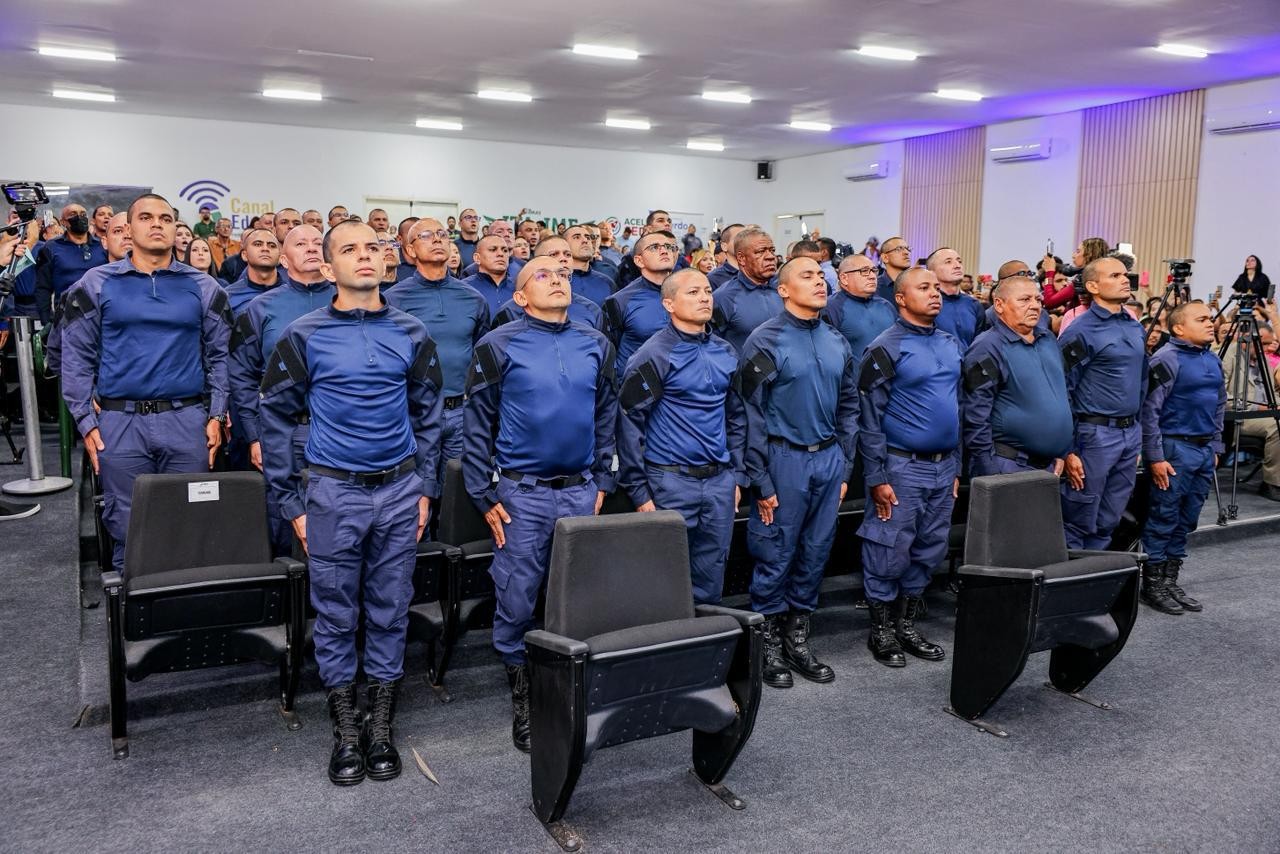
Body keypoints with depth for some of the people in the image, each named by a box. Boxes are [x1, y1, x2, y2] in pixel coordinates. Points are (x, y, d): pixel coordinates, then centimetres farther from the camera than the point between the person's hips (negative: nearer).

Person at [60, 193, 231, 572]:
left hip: (187, 421, 1)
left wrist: (216, 415, 1)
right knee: (127, 528, 7)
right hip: (120, 423, 0)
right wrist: (86, 420, -2)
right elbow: (77, 357, 5)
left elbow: (219, 355, 9)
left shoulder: (203, 288, 7)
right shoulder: (97, 284, 5)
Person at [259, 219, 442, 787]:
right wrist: (291, 502, 0)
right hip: (332, 492, -2)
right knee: (336, 613, 7)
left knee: (390, 610, 9)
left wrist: (425, 488, 7)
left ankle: (381, 726, 24)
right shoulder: (304, 336, -3)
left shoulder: (411, 335, 4)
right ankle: (345, 733, 22)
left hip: (399, 490, 2)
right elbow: (276, 420, 2)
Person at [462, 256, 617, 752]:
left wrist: (602, 482, 9)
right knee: (517, 600, 3)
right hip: (521, 493, -3)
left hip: (580, 491, 3)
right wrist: (484, 496, -5)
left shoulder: (596, 346, 8)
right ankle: (522, 695, 20)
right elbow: (477, 425, -2)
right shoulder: (499, 346, -3)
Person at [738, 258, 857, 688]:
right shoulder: (765, 340, -7)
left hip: (828, 459, 6)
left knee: (816, 552, 11)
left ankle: (797, 636, 25)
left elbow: (848, 407, 15)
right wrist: (760, 481, -11)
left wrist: (844, 468, 10)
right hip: (784, 458, -5)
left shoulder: (837, 342, 9)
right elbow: (752, 413, -9)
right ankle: (769, 641, 18)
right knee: (775, 556, 3)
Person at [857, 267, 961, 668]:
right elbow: (870, 417, -11)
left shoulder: (951, 344, 11)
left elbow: (959, 405, 18)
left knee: (929, 551, 13)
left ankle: (907, 625, 26)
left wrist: (957, 467, 15)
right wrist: (877, 477, -14)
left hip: (944, 467, 7)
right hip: (902, 468, -7)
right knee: (891, 552, 1)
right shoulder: (886, 348, -10)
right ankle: (881, 630, 15)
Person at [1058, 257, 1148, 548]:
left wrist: (1139, 431, 19)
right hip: (1095, 434, -7)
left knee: (1108, 522, 13)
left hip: (1131, 433, 7)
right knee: (1080, 522, 0)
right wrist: (1068, 450, -16)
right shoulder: (1080, 332, -11)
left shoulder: (1136, 328, 13)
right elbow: (1062, 392, -13)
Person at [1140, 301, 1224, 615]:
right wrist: (1155, 457, -17)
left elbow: (1219, 406, 23)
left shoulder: (1214, 360, 13)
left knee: (1186, 521, 11)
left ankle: (1170, 581, 20)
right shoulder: (1167, 359, -11)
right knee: (1163, 519, -1)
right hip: (1175, 449, -8)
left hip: (1204, 450, 8)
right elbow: (1149, 410, -15)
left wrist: (1215, 447, 18)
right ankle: (1152, 585, 9)